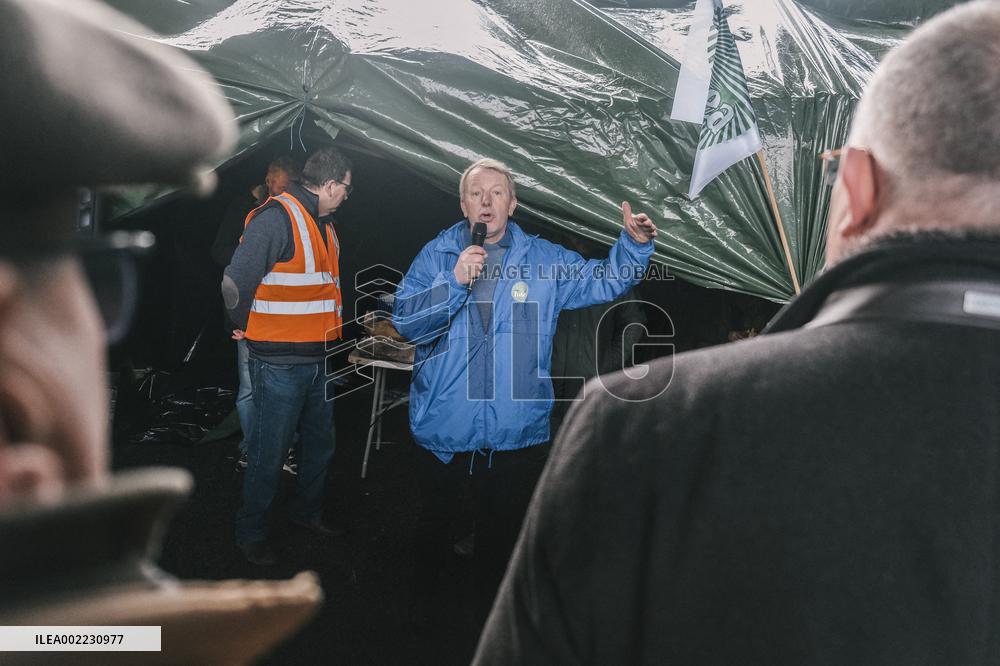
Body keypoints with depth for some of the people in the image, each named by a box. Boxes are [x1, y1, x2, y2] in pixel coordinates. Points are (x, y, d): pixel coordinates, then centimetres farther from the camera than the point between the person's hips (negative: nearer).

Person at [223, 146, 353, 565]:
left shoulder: (322, 226, 13)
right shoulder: (277, 218, -17)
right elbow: (235, 285, -21)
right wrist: (255, 333, -7)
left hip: (316, 361, 9)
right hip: (279, 365, -9)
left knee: (320, 444, 20)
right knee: (270, 453, 2)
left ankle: (308, 513, 39)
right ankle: (251, 534, 18)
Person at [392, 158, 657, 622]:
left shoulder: (543, 259, 2)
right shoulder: (436, 255, -2)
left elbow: (605, 281, 0)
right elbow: (405, 321, -11)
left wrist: (634, 245, -17)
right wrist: (454, 281, -23)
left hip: (515, 431, 1)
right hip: (443, 426, 0)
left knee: (503, 527, 14)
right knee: (436, 514, 17)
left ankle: (490, 602, 37)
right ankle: (423, 592, 45)